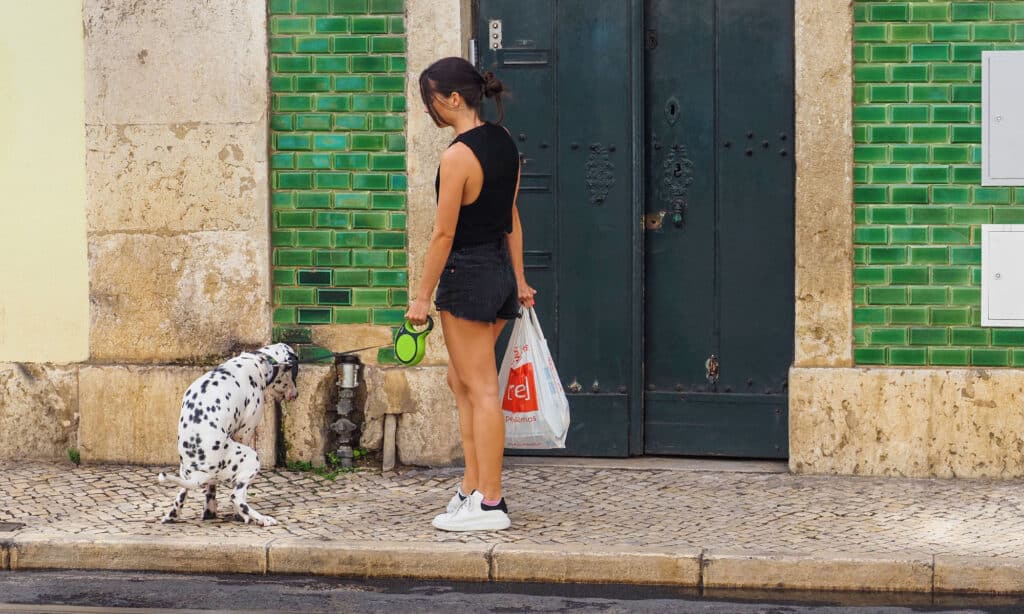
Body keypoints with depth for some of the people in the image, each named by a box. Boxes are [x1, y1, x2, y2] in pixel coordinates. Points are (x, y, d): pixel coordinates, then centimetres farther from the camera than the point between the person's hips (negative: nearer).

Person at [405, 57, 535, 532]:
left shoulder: (458, 157, -19)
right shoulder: (504, 142, 8)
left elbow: (444, 234, -16)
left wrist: (421, 296, -9)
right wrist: (519, 279, 20)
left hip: (467, 274, -9)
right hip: (502, 269, 9)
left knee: (481, 389, -4)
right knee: (461, 381, 18)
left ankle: (489, 504, 1)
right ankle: (472, 488, 20)